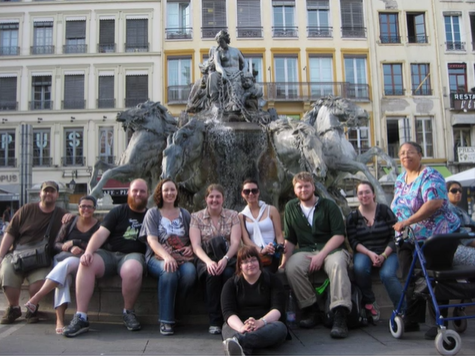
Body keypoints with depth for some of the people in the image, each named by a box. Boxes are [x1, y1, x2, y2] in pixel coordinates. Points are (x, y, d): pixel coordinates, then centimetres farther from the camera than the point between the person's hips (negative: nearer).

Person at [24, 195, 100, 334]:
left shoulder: (99, 226, 5)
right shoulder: (70, 223, 13)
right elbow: (56, 245, 11)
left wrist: (74, 243, -9)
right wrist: (70, 248, -12)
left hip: (83, 262, -2)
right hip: (63, 258, 2)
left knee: (67, 264, -37)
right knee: (64, 275, -34)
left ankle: (36, 298, -42)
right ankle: (59, 319, -46)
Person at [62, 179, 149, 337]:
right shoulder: (118, 212, 14)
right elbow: (101, 233, 2)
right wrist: (88, 251, -15)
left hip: (133, 255, -1)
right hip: (108, 253, 2)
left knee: (133, 269, -38)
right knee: (86, 264, -30)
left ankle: (128, 312, -12)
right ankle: (81, 318, -25)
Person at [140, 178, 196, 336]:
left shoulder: (185, 214, 20)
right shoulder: (152, 213, 10)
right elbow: (152, 241, -4)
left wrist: (191, 247, -5)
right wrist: (167, 257, -23)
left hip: (182, 257, 2)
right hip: (158, 258, -2)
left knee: (190, 271, -33)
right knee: (169, 271, -37)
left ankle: (175, 312, -15)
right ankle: (166, 320, -28)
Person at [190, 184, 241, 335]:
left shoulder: (233, 215, 9)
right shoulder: (196, 217, 7)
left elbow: (235, 242, -4)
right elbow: (196, 245, -5)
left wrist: (225, 259, -25)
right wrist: (208, 261, -25)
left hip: (228, 258, 0)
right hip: (206, 259, 0)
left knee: (227, 273, -36)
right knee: (212, 274, -35)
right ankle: (214, 321, -21)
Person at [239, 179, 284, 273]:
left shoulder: (271, 210, 11)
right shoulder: (241, 216, 13)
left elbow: (279, 235, 8)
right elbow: (245, 239, 1)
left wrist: (280, 247, -15)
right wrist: (261, 250, -19)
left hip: (271, 254, -1)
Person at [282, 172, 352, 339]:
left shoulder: (329, 205, 2)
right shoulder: (291, 207, 12)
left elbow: (339, 235, -6)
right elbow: (290, 240, 14)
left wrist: (321, 255, -18)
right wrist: (284, 259, -4)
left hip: (331, 249, -2)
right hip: (305, 250, 2)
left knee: (337, 263, -37)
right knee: (291, 267, -30)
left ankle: (340, 317, -36)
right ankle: (310, 308, -12)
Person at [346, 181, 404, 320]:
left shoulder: (385, 211, 3)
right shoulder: (352, 217, 8)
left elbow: (394, 237, -1)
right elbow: (353, 242, -1)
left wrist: (383, 255, -15)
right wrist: (370, 254, -17)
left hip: (387, 252, -1)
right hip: (364, 253, 1)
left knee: (387, 274, -32)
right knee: (359, 267, -33)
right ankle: (369, 303, -13)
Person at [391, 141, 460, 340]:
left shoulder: (430, 176, -14)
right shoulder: (400, 179, 12)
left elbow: (435, 203, -28)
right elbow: (396, 204, 24)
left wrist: (407, 221, -31)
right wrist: (398, 224, 9)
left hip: (437, 236, -7)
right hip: (409, 240, 7)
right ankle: (411, 321, 18)